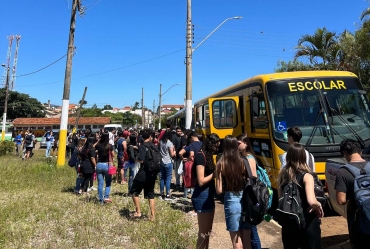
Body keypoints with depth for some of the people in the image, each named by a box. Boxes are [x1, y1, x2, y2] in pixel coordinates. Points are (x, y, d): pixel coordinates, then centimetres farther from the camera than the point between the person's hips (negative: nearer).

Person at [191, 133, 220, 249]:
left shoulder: (208, 155, 10)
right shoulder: (200, 156, -19)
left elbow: (209, 175, 10)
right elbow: (201, 181, -22)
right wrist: (215, 173, -15)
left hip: (209, 195, 10)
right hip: (202, 196, -10)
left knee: (208, 230, 22)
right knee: (203, 232, 4)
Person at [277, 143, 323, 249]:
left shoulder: (282, 175, -3)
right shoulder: (306, 176, -17)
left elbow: (280, 199, 3)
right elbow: (311, 202, -28)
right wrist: (319, 206, -8)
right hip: (307, 223, -4)